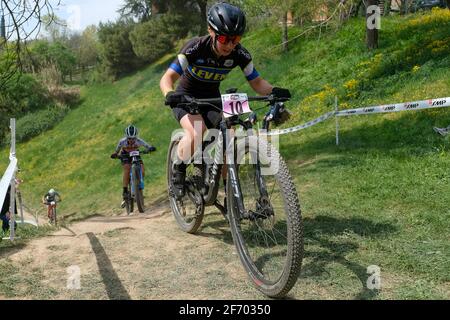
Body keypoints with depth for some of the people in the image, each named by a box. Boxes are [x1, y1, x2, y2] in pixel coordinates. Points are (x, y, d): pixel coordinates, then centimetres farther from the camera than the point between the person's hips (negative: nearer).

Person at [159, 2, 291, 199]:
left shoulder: (239, 54, -19)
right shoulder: (195, 48, -28)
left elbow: (256, 82, -12)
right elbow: (167, 78, -30)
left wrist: (273, 91, -35)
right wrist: (170, 95, -53)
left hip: (212, 99, 4)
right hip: (186, 98, -3)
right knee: (197, 133, -34)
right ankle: (178, 171, -5)